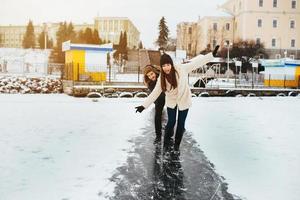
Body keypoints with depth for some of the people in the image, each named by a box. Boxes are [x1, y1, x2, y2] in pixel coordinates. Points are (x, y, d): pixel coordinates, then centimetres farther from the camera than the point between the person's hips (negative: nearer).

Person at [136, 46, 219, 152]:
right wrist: (144, 105, -13)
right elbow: (155, 93, -10)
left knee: (181, 124, 9)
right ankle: (166, 142, 27)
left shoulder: (181, 69, -25)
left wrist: (212, 54, -21)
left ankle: (177, 145, 28)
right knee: (171, 122, 2)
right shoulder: (161, 78, -17)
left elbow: (197, 62, -19)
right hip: (171, 102, 1)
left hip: (184, 100, -1)